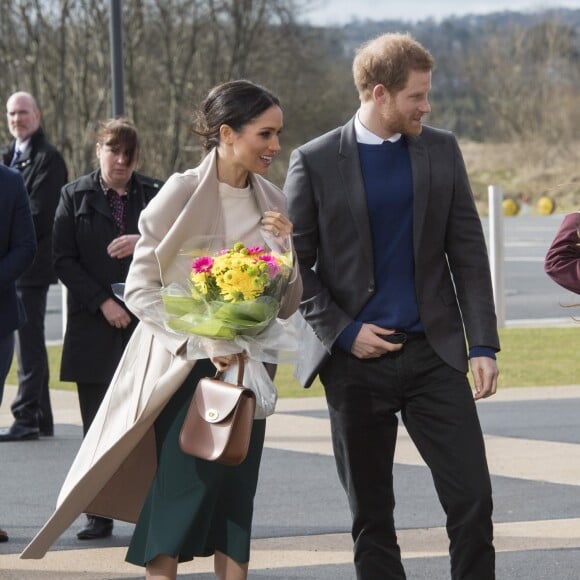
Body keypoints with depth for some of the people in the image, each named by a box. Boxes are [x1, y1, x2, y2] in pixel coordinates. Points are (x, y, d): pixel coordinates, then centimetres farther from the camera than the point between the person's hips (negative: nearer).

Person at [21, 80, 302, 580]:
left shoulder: (273, 204, 5)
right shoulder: (182, 193, -11)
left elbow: (285, 306, 10)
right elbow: (140, 288, -10)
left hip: (245, 369, 5)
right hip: (184, 368, -5)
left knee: (235, 497, 5)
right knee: (181, 491, -10)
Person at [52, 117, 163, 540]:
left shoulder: (156, 193, 9)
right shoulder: (75, 196, 9)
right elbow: (63, 260, 3)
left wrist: (144, 243, -17)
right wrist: (103, 302, -7)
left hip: (149, 324, -1)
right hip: (95, 328, 1)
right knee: (97, 427, 1)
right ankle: (100, 516, 7)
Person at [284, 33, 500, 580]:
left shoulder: (441, 151, 5)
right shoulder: (314, 162, -3)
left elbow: (467, 252, 5)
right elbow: (295, 264, 0)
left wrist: (483, 344, -2)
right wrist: (343, 332, -10)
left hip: (434, 354, 2)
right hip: (356, 359, -2)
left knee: (472, 499, -7)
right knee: (371, 515, 6)